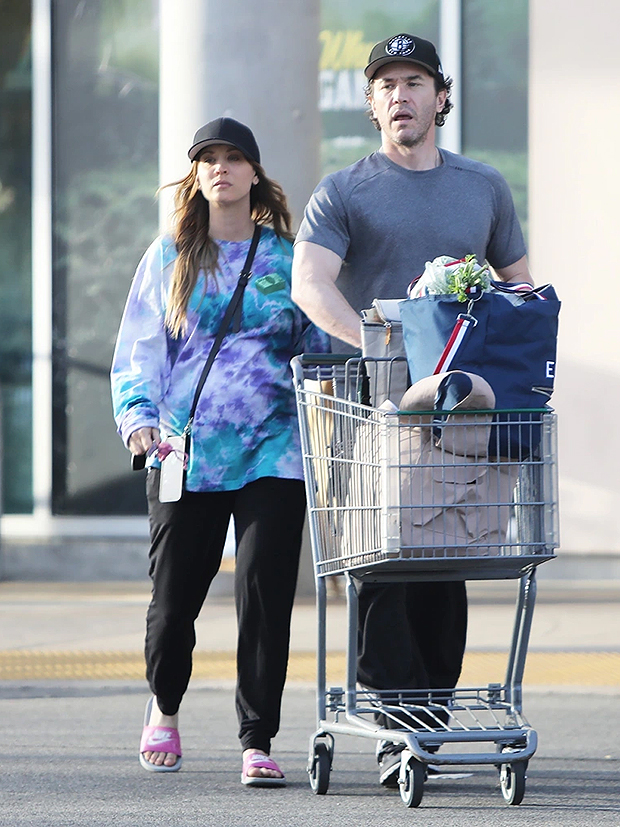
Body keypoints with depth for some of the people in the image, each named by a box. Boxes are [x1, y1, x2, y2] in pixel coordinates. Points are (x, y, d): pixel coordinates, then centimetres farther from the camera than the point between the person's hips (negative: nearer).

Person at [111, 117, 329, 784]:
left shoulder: (288, 259, 9)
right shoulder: (168, 259, 10)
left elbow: (320, 351, 14)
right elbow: (136, 351, 7)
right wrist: (139, 417, -9)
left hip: (272, 453, -1)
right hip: (185, 451, 1)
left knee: (264, 594, -9)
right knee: (174, 596, 4)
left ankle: (257, 742, -3)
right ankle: (164, 706, 34)